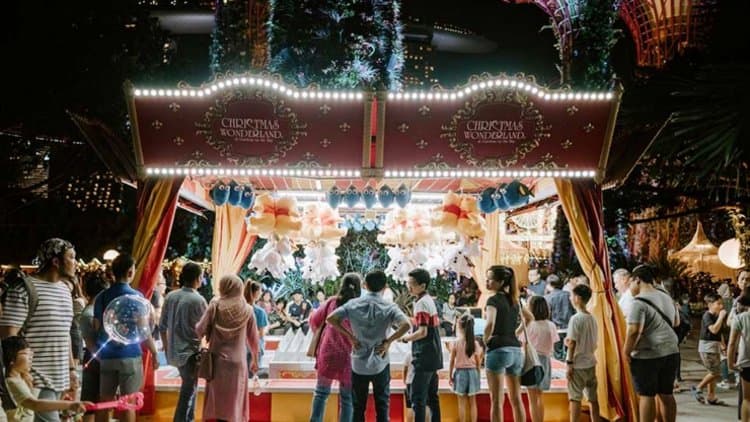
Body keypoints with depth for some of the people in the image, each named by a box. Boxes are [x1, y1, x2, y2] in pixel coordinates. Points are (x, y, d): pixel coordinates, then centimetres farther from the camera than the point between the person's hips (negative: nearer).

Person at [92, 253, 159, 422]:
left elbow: (97, 328, 9)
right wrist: (154, 354, 0)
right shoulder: (136, 296, -7)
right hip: (130, 356, -4)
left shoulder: (101, 297, 7)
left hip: (106, 356, 4)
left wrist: (99, 352, 19)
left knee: (105, 402, 10)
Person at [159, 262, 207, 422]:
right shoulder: (198, 300, -15)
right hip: (190, 352, -7)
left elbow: (162, 326, 7)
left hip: (174, 351, 7)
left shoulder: (170, 296, 1)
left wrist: (166, 347, 18)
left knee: (188, 388, 24)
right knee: (189, 391, 4)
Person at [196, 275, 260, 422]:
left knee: (218, 398, 12)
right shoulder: (247, 310, -3)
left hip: (217, 359, 0)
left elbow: (200, 330, -9)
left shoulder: (215, 306, -7)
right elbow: (253, 338, 4)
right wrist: (255, 359, 17)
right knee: (235, 399, 12)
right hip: (238, 360, 0)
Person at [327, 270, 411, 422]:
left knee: (358, 406, 12)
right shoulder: (389, 307, -9)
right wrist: (388, 341, -12)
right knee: (382, 406, 9)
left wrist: (350, 336, -3)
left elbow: (330, 319, -9)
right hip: (380, 364, -1)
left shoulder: (353, 304, -3)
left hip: (358, 363, 1)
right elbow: (406, 325, -24)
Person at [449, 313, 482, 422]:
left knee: (462, 402, 3)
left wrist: (450, 376, 5)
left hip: (460, 372, -2)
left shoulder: (456, 342, -7)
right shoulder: (475, 343, -2)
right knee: (472, 402, 7)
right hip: (472, 371, 2)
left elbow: (452, 361, -4)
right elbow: (478, 362, 3)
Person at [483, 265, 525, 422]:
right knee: (516, 399, 13)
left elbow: (490, 324, -26)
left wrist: (486, 341, -10)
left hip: (498, 349, -7)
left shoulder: (494, 299, -9)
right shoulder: (513, 300, 13)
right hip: (516, 350, 7)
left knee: (497, 400, -2)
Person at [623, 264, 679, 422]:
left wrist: (626, 352, -15)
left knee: (646, 396, 1)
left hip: (647, 355, -8)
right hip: (671, 352, 8)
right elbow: (675, 322, 26)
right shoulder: (666, 297, 11)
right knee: (666, 394, 15)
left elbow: (634, 331, -24)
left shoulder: (639, 302, -16)